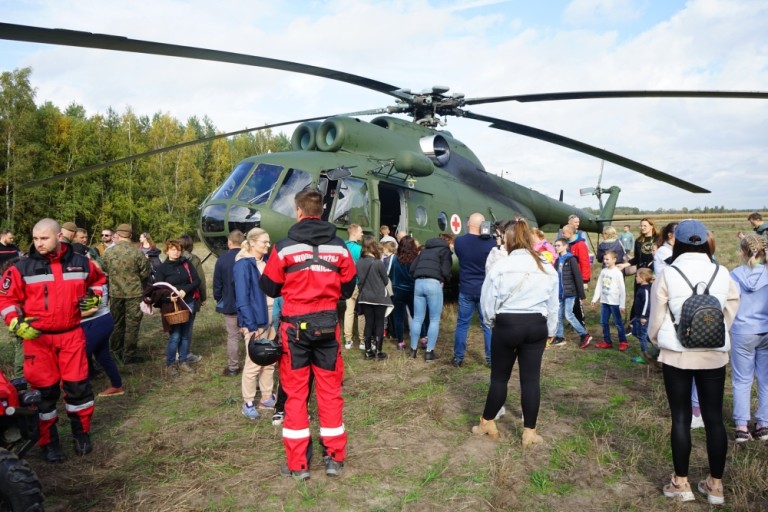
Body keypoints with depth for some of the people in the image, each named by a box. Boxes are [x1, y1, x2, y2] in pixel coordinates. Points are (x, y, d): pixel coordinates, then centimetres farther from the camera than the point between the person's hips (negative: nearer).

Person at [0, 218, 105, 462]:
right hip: (37, 337, -1)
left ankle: (82, 433, 24)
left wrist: (94, 297, 2)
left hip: (71, 334, 1)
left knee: (78, 385, 5)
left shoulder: (81, 263, 0)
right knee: (44, 390, 6)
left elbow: (99, 280, 19)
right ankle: (49, 442, 20)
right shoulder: (23, 267, -6)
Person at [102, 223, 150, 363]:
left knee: (117, 322, 17)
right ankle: (129, 354, 8)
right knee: (132, 324, 4)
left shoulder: (108, 252, -5)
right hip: (134, 293, -3)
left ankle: (117, 351, 28)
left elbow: (105, 272, 4)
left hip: (115, 293, 4)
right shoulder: (137, 252, -15)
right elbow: (145, 273, -8)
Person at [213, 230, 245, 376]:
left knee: (232, 337, 7)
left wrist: (218, 299, 13)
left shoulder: (222, 259, -8)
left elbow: (217, 283, -2)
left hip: (230, 304, -1)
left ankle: (233, 367, 13)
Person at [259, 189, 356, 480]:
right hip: (327, 325, 2)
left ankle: (297, 464, 14)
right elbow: (347, 290, 6)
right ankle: (334, 458, 20)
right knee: (330, 391, 12)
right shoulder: (340, 248, -1)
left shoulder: (284, 247, -9)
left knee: (295, 393, 8)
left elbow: (269, 288, -1)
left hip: (295, 325, -2)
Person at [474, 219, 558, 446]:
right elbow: (553, 304, 12)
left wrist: (491, 322, 15)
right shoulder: (547, 268, 3)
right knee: (531, 378, 8)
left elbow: (487, 300, -3)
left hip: (507, 325, -3)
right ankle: (529, 432, 16)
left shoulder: (501, 266, -10)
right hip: (537, 326, 3)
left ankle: (487, 423, 24)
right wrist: (550, 331, 23)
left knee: (499, 377, 10)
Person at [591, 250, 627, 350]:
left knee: (618, 323, 3)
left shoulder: (617, 273, -11)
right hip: (604, 301, 6)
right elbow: (599, 285, 11)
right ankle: (607, 341, 20)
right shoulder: (603, 271, 6)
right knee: (604, 322, 10)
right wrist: (595, 298, 6)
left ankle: (623, 342, 15)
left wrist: (622, 304, -11)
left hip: (615, 302, -6)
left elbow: (622, 290, -11)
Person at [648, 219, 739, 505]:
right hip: (714, 355, 2)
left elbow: (656, 318, -3)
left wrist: (655, 340, 17)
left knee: (681, 418, 7)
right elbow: (730, 313, 6)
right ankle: (715, 485, 21)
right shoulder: (722, 274, -2)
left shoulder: (668, 276, -9)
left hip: (676, 355, -2)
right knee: (714, 418, 11)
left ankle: (681, 484, 16)